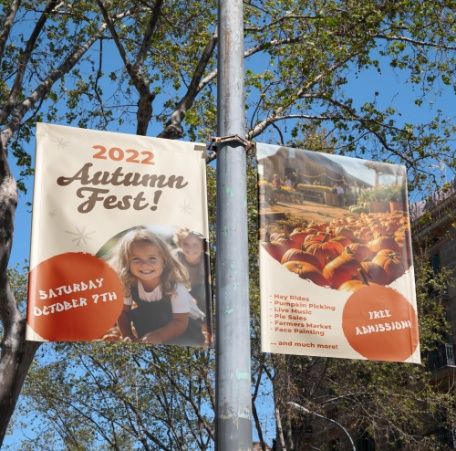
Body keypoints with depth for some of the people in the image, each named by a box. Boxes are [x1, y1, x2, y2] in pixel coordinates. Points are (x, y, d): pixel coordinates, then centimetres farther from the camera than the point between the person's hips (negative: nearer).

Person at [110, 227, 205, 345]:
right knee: (134, 314, -17)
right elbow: (123, 312, -6)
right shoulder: (130, 285, -18)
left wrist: (158, 336, -45)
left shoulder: (175, 287, -30)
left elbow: (180, 322, -29)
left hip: (189, 327, -5)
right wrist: (127, 337, -22)